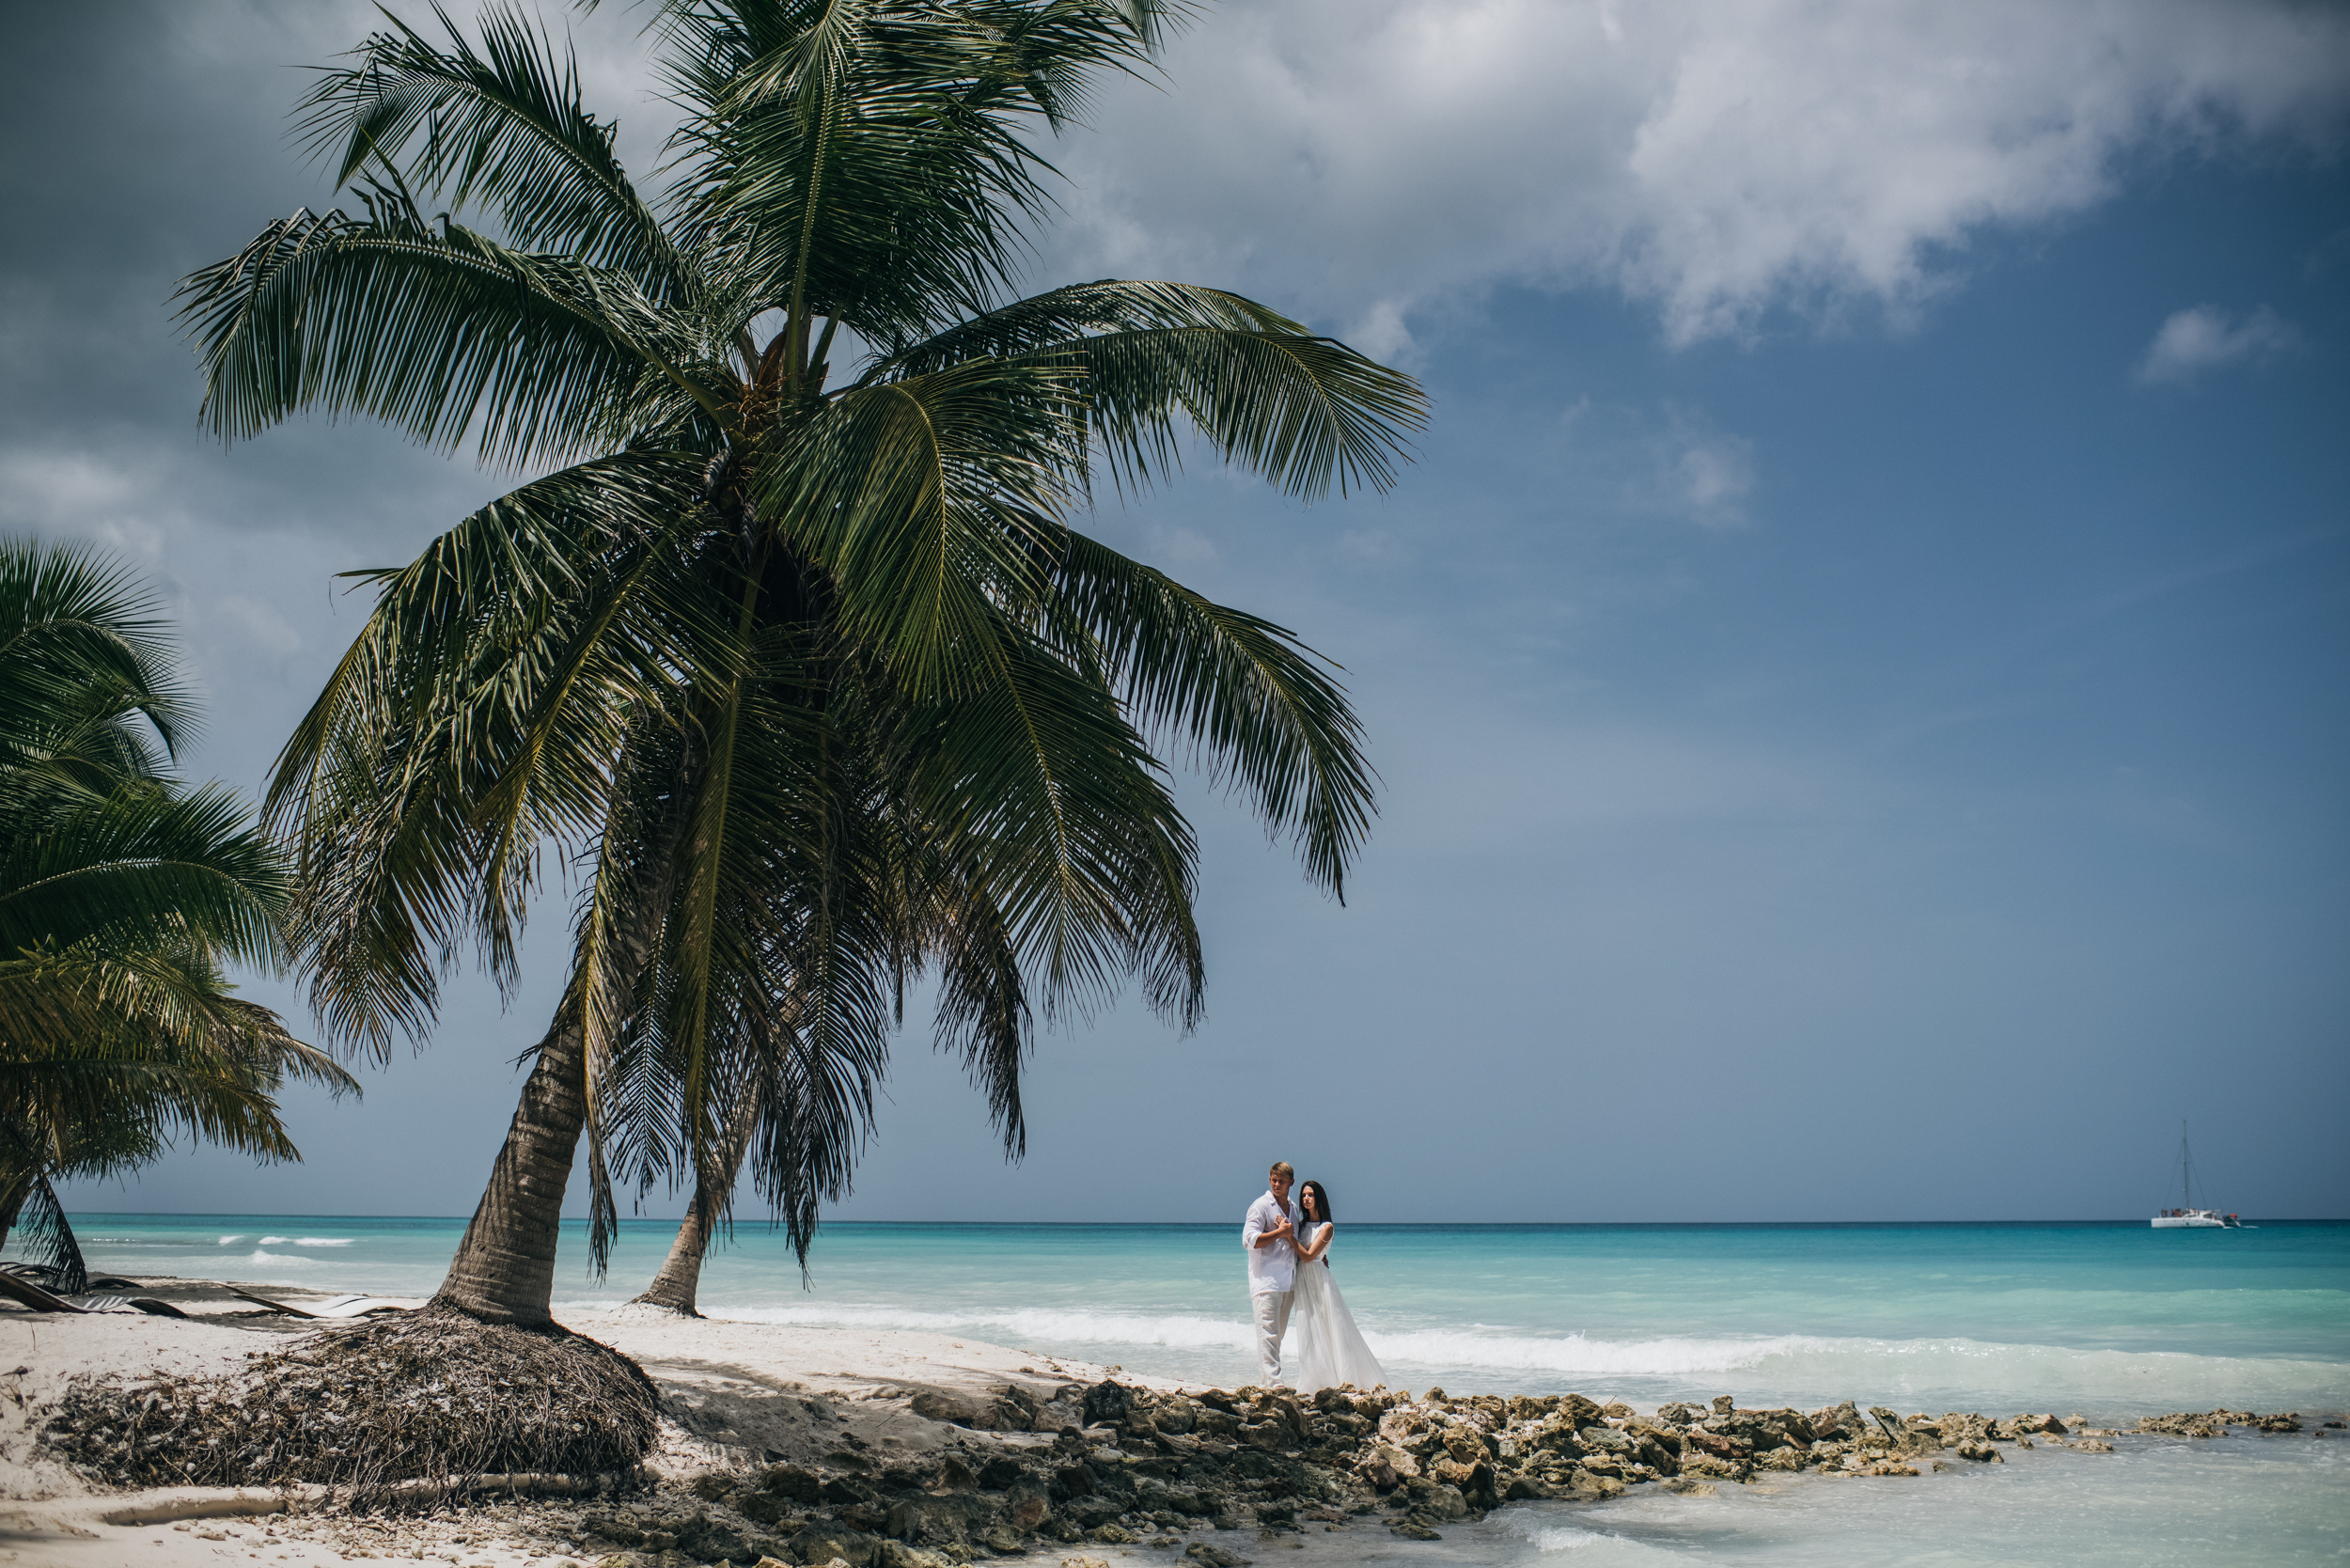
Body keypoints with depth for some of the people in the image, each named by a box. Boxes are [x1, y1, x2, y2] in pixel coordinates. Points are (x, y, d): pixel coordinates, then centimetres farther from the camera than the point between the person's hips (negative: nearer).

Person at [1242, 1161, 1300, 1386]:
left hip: (1288, 1281, 8)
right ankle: (1272, 1382, -20)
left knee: (1278, 1333, 9)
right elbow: (1249, 1239, -15)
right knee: (1268, 1332, -14)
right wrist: (1280, 1232, -12)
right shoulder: (1261, 1206, -5)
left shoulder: (1293, 1208, 18)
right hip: (1266, 1280, -8)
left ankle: (1264, 1382, 15)